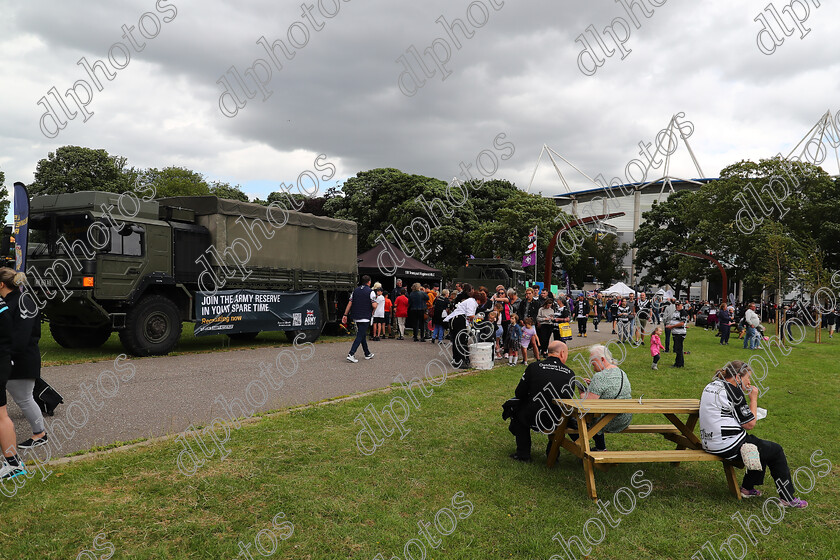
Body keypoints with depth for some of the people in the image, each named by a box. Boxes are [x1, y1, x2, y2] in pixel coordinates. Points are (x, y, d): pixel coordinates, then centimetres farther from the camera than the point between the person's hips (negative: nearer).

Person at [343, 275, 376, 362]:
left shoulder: (355, 291, 9)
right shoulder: (370, 292, -8)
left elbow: (350, 303, 7)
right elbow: (374, 305, -16)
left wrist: (345, 315, 9)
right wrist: (372, 312, 5)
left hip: (356, 317, 7)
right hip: (365, 317, -6)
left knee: (363, 335, 18)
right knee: (360, 336, -5)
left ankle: (367, 354, 28)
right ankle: (351, 355, -16)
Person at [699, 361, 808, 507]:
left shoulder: (710, 386, 11)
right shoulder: (733, 390, -16)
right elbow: (750, 424, -11)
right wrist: (753, 399, -1)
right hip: (729, 447, -9)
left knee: (762, 445, 28)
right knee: (776, 450, 10)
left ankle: (747, 488, 31)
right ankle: (788, 499, 18)